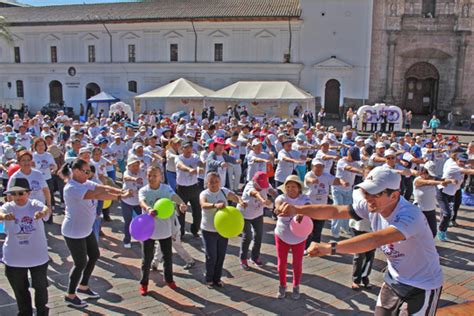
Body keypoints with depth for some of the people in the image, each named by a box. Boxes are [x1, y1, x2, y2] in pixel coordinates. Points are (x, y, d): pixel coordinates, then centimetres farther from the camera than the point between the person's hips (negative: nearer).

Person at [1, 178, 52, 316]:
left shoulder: (35, 204, -12)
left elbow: (47, 209, -33)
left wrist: (43, 212, -58)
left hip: (38, 255, -1)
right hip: (14, 257, 1)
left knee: (40, 286, 16)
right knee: (20, 289, 17)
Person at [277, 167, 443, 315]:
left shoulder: (410, 216, -34)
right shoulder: (371, 205, -13)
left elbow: (375, 240, -48)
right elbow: (335, 210, -16)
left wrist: (330, 248, -57)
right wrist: (297, 209, -28)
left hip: (422, 288, -6)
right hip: (394, 281, 6)